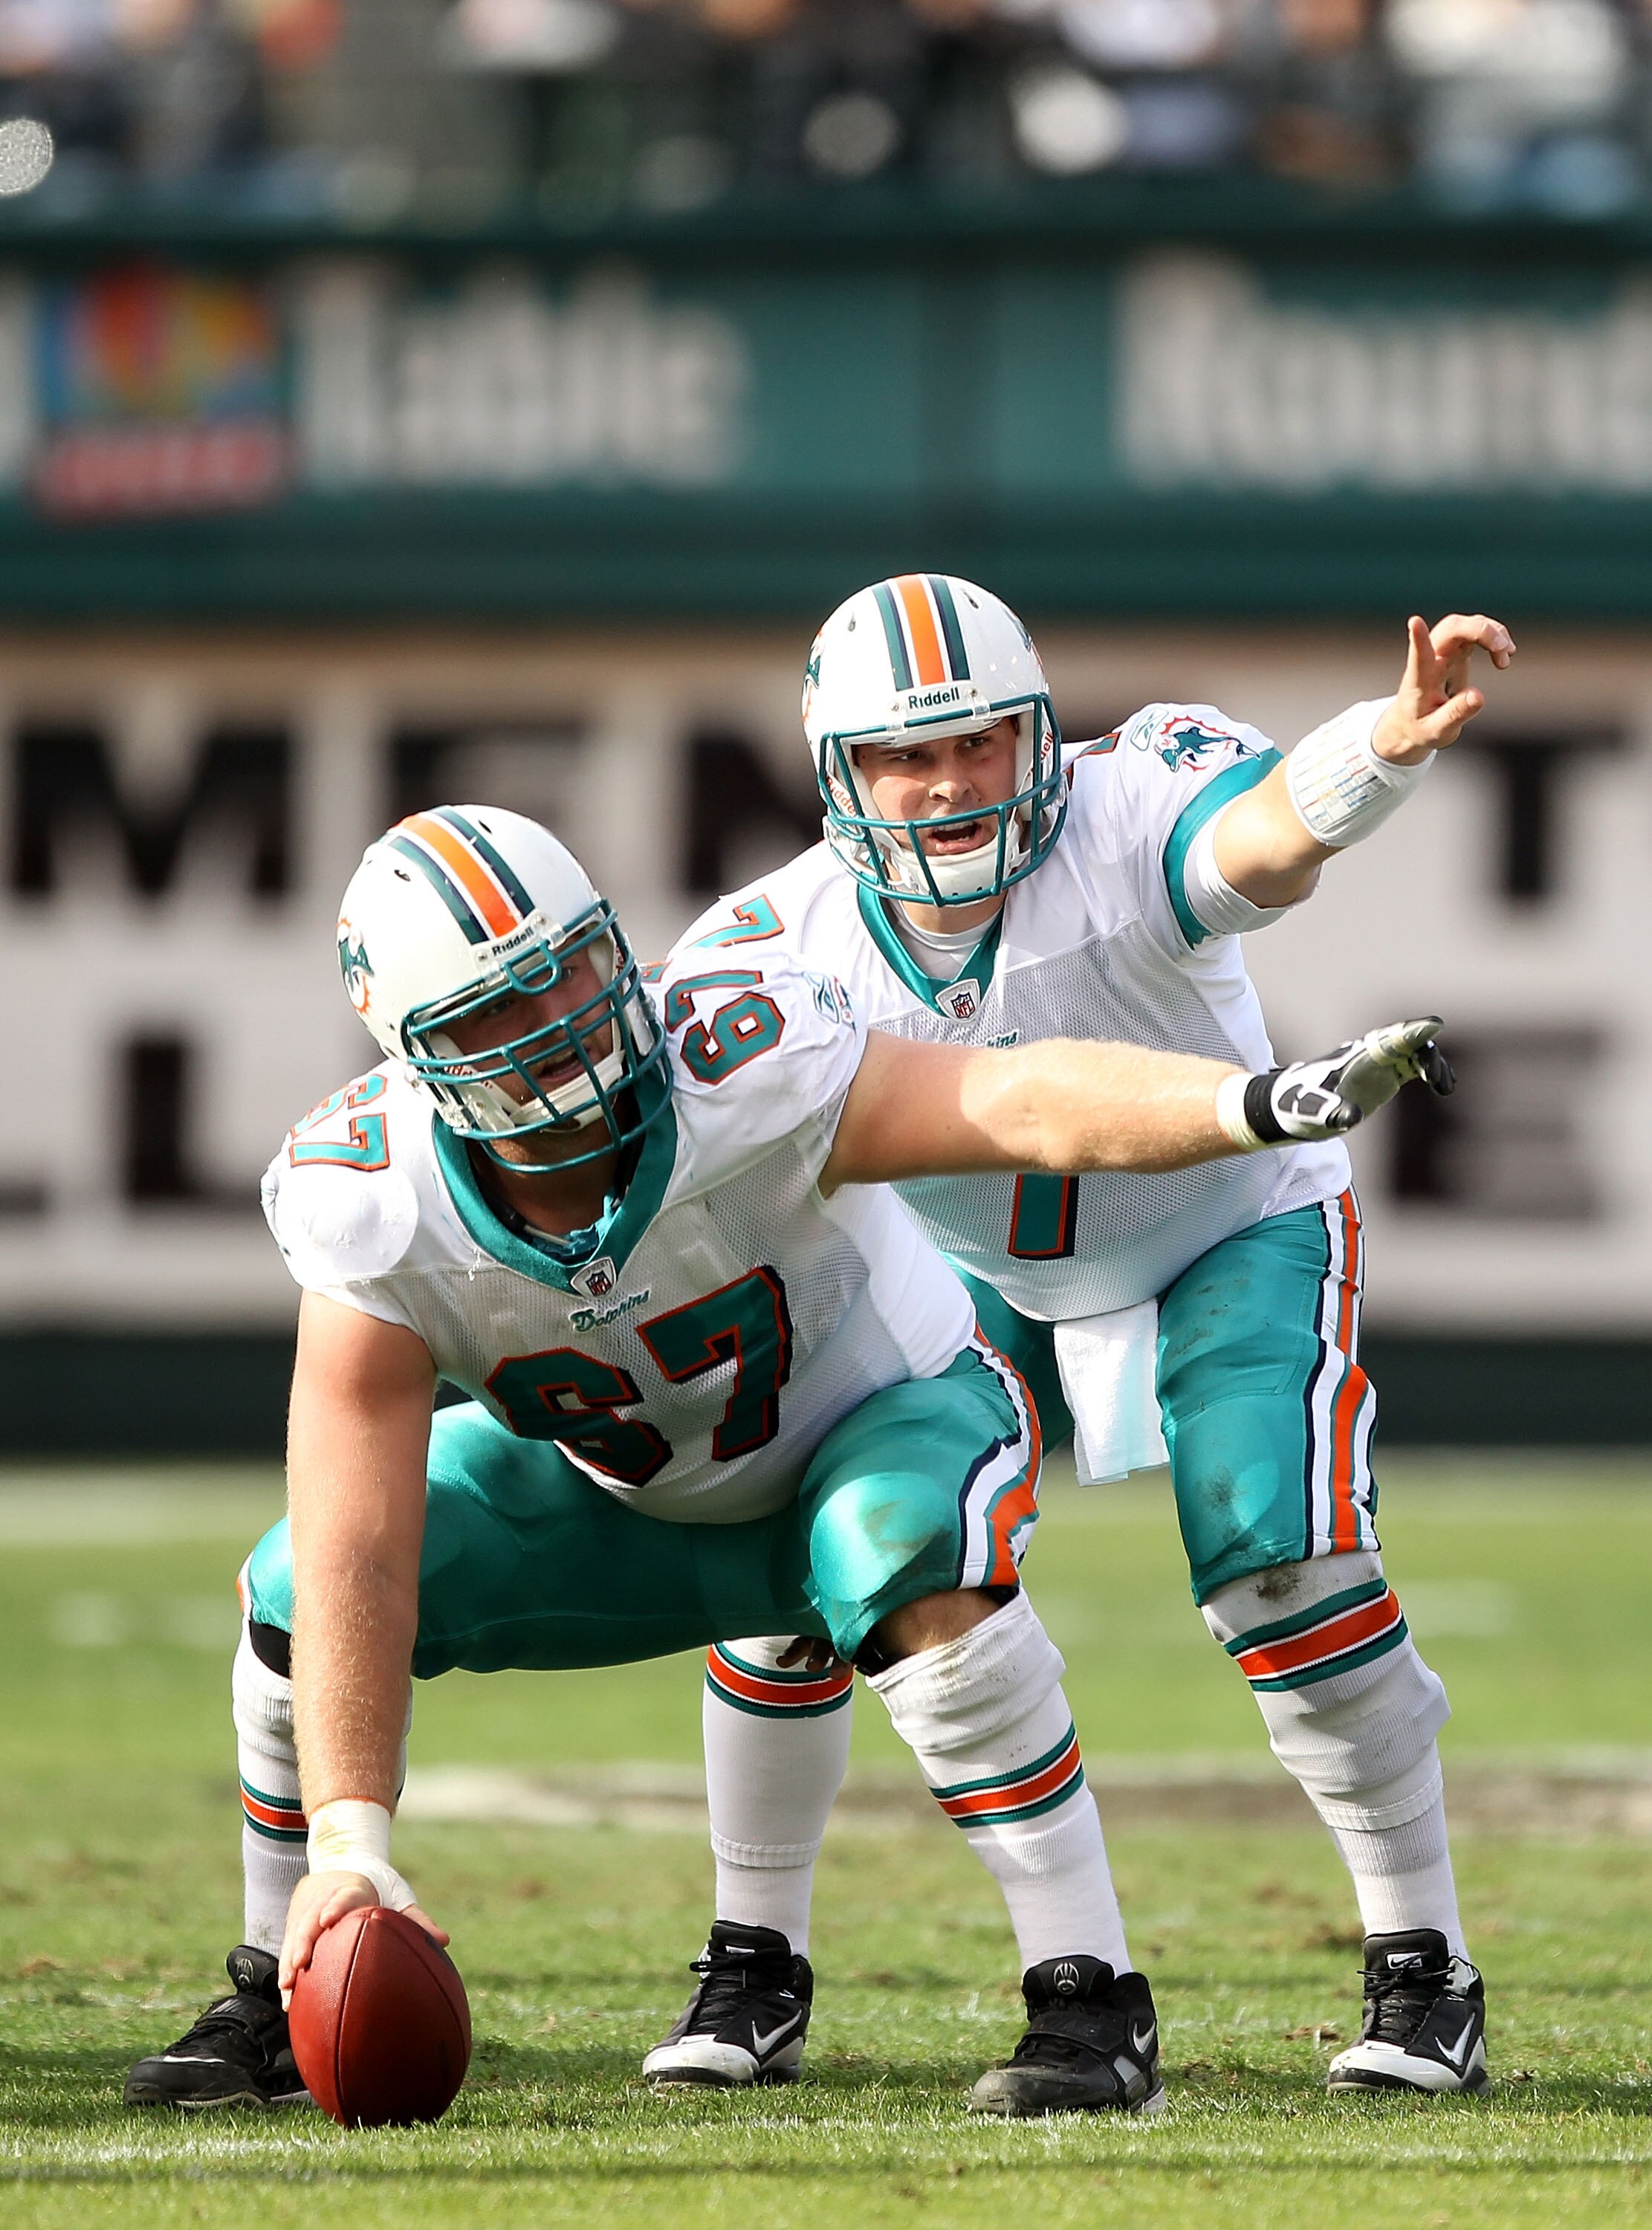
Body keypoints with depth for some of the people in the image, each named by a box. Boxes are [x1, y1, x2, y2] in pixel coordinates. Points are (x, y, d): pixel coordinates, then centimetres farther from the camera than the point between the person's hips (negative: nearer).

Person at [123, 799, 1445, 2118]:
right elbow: (358, 1564, -31)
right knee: (294, 1595, -13)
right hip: (617, 1491, 3)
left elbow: (1023, 1103, -46)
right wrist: (349, 1843, -38)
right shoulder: (373, 1216, -28)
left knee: (914, 1564, -38)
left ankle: (1090, 1997, -29)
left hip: (879, 1415, -3)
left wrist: (1254, 1103, -64)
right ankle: (284, 1995, 9)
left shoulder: (739, 1065, -36)